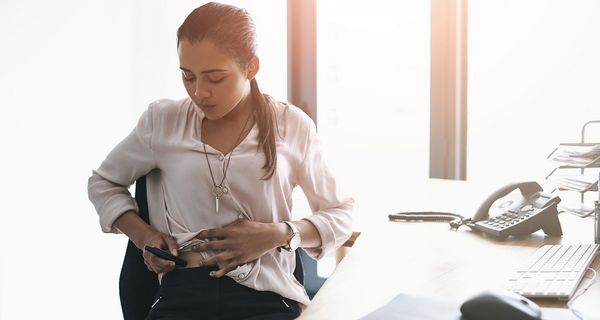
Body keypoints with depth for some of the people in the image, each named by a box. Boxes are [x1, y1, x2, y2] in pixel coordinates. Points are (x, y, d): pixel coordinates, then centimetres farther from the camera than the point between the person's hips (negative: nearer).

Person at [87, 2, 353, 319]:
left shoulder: (292, 126, 7)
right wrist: (143, 235, 8)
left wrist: (280, 234, -3)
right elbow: (103, 183, 26)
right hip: (183, 294, 1)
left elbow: (339, 216, 16)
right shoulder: (162, 121, 9)